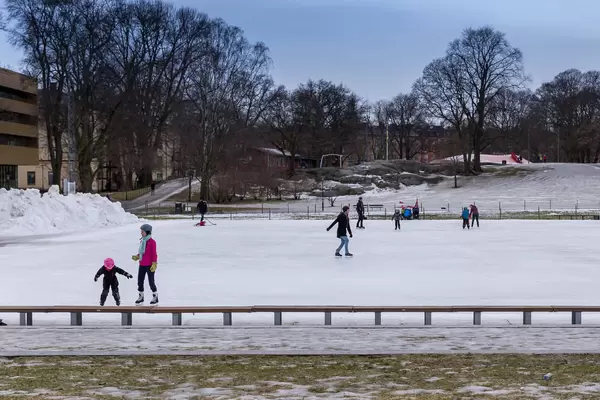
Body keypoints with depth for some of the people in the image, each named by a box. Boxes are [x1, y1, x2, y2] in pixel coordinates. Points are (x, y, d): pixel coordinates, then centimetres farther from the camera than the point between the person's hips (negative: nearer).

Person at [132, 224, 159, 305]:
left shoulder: (152, 242, -14)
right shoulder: (142, 241, 8)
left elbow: (154, 254, -13)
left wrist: (154, 264, -15)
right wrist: (137, 257, 4)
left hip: (150, 265, -7)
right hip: (142, 265, 7)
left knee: (151, 282, 2)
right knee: (140, 281, 9)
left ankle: (155, 297, 18)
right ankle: (140, 297, 23)